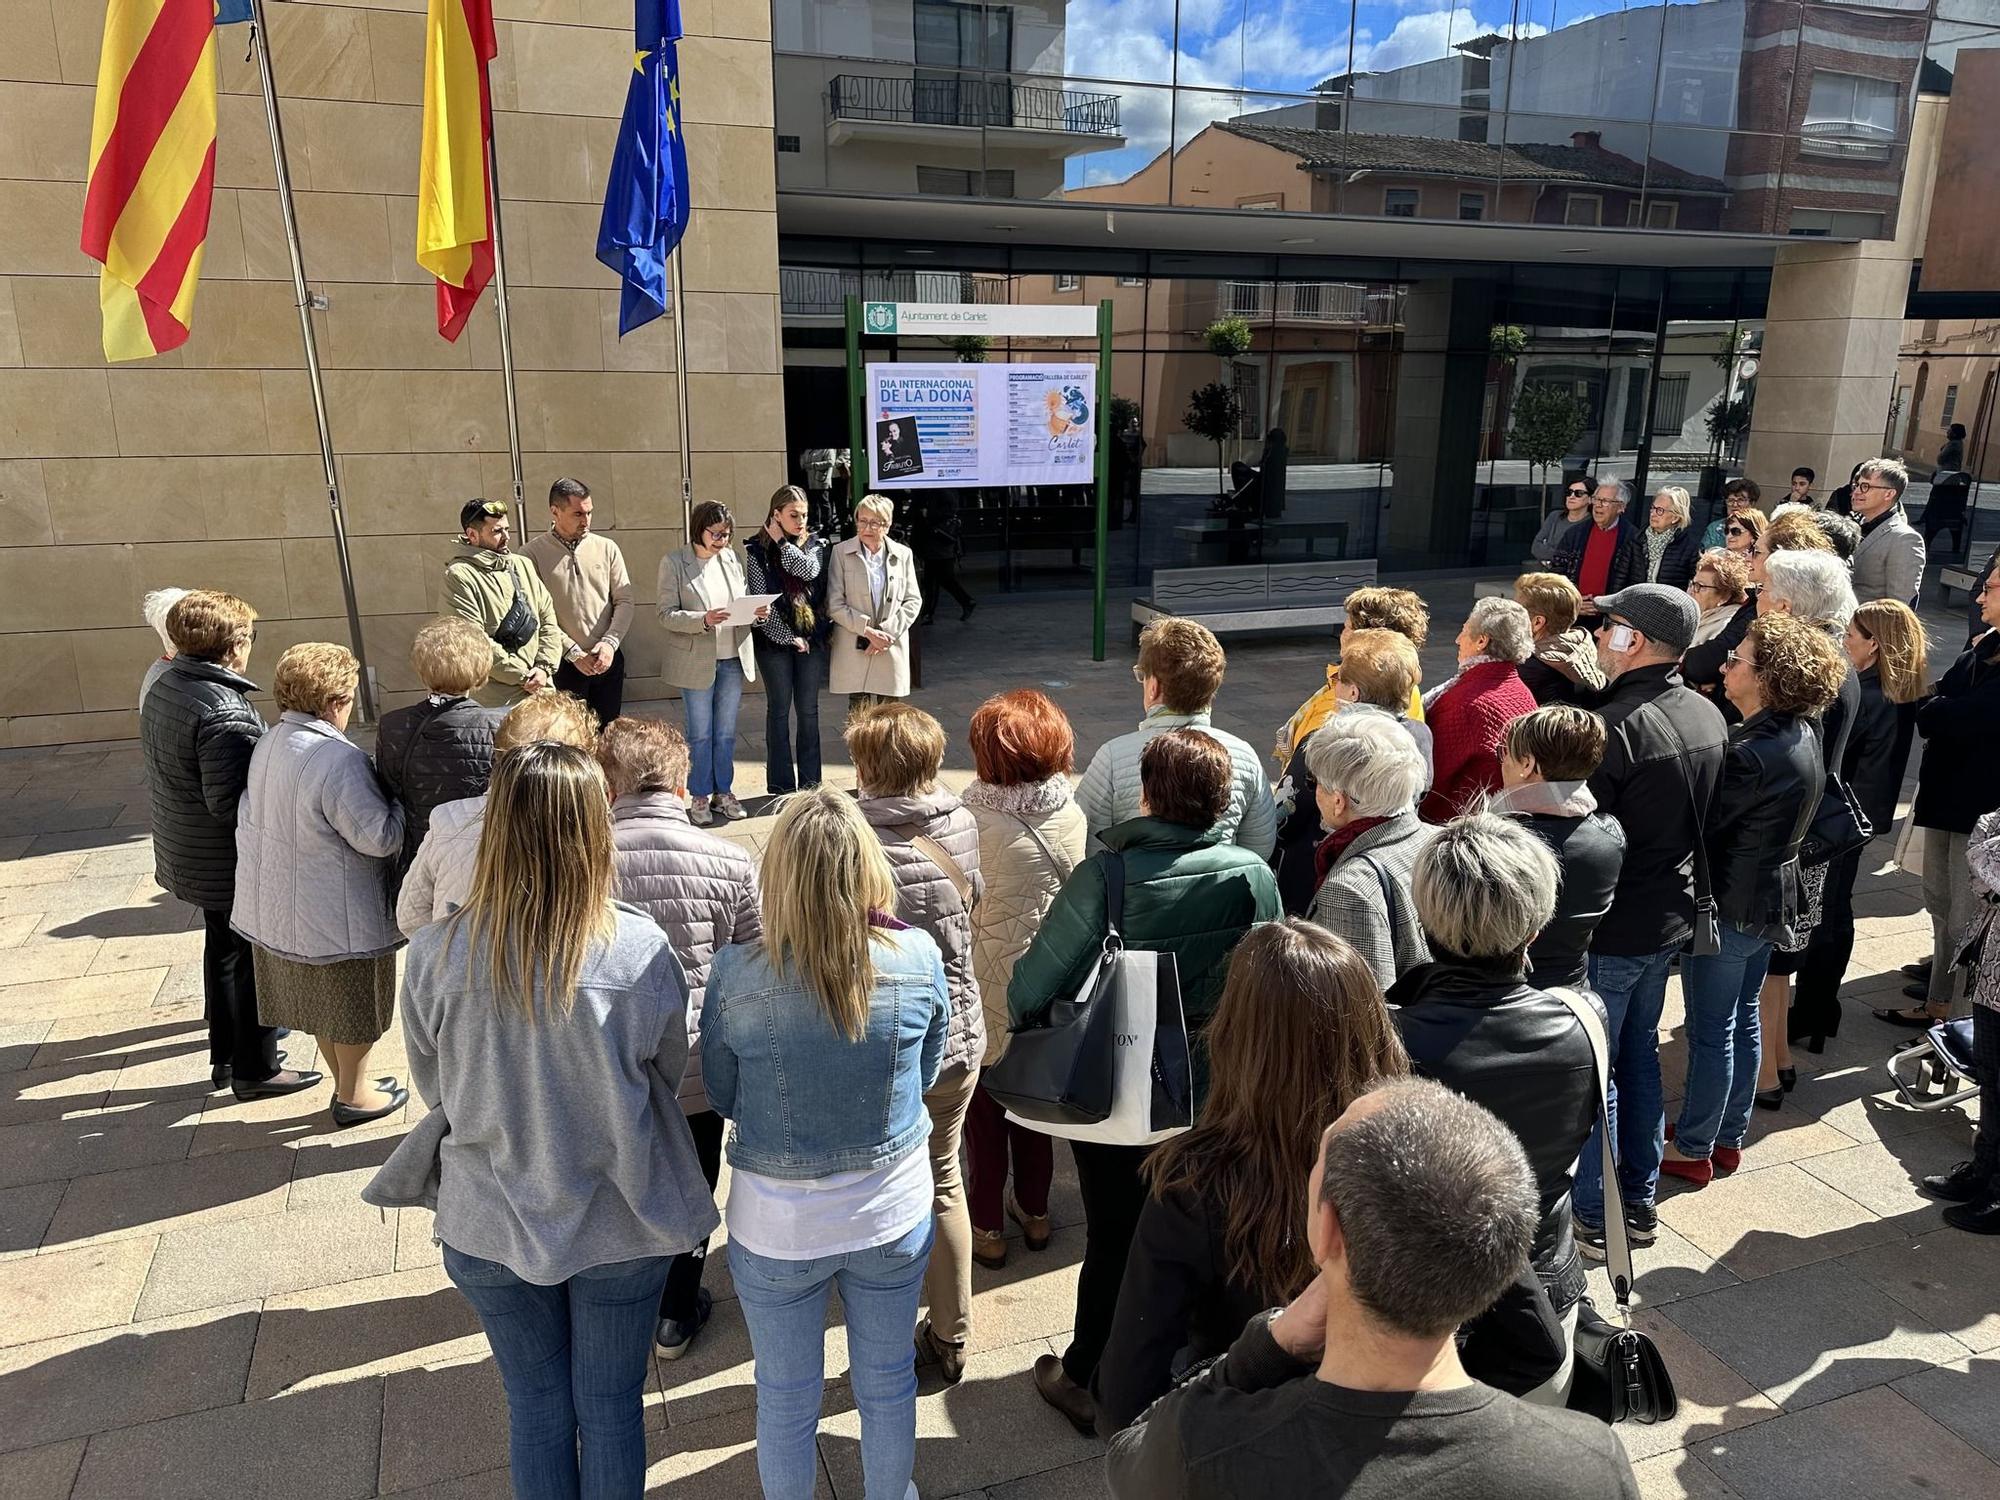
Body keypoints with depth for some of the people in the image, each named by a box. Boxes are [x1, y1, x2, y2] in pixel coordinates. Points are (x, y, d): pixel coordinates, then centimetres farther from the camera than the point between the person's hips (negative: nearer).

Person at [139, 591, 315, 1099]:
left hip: (188, 855, 9)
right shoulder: (224, 711, -28)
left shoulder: (162, 689, 2)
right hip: (233, 863, -9)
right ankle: (254, 1069, 18)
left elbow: (162, 770, 11)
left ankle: (225, 1053, 38)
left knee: (222, 948, 24)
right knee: (253, 959, 6)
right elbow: (230, 803, -28)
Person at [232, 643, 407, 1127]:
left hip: (281, 904, 9)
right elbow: (380, 837, -26)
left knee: (323, 1000, 23)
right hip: (339, 914, -8)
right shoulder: (339, 760, -28)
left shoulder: (268, 744, 0)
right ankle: (354, 1095, 28)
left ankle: (348, 1081, 40)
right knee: (353, 1004, 12)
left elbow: (250, 820, 10)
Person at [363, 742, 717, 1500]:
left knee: (536, 1405, 24)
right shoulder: (643, 951, -24)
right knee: (611, 1408, 21)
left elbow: (434, 1089, -4)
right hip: (618, 1224, -1)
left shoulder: (435, 954, -20)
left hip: (491, 1225, 1)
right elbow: (669, 1075, -7)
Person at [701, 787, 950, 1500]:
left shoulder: (735, 976, -23)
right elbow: (925, 1075, -1)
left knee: (787, 1400, 23)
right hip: (895, 1213, 2)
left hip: (777, 1226, -1)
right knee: (888, 1382, 26)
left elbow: (721, 1097, -5)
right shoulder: (919, 958, -18)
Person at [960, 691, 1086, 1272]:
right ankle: (1034, 1212, 41)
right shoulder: (1072, 815, -12)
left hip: (990, 989, -4)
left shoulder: (972, 821, -25)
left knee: (983, 1111, 17)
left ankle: (987, 1227, 31)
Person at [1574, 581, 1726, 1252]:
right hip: (1672, 915, 8)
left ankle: (1592, 1216, 18)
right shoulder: (1709, 715, 1)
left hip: (1611, 926, -8)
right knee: (1640, 1052, 21)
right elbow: (1701, 818, 12)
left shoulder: (1615, 726, -25)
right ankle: (1640, 1201, 34)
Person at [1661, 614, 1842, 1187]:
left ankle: (1693, 1150, 18)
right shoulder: (1801, 738, 2)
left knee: (1711, 1030, 4)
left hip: (1731, 904, -9)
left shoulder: (1752, 753, -27)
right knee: (1742, 1017, 19)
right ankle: (1728, 1136, 34)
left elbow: (1700, 824, -20)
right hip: (1771, 897, 9)